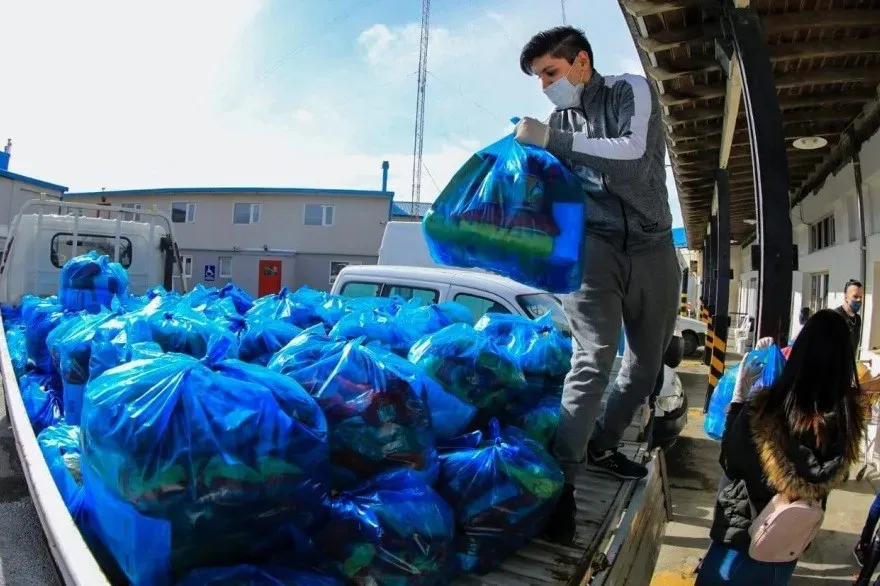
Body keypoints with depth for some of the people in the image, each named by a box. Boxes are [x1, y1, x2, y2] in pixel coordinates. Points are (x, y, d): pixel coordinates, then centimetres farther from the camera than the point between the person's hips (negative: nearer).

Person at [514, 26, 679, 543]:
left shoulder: (634, 91, 1)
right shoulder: (559, 123, 11)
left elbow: (632, 153, -18)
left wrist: (552, 141, -20)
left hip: (652, 249, 1)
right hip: (593, 247, -1)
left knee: (647, 362, 11)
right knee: (595, 358, -19)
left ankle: (602, 446, 31)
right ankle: (562, 481, -15)